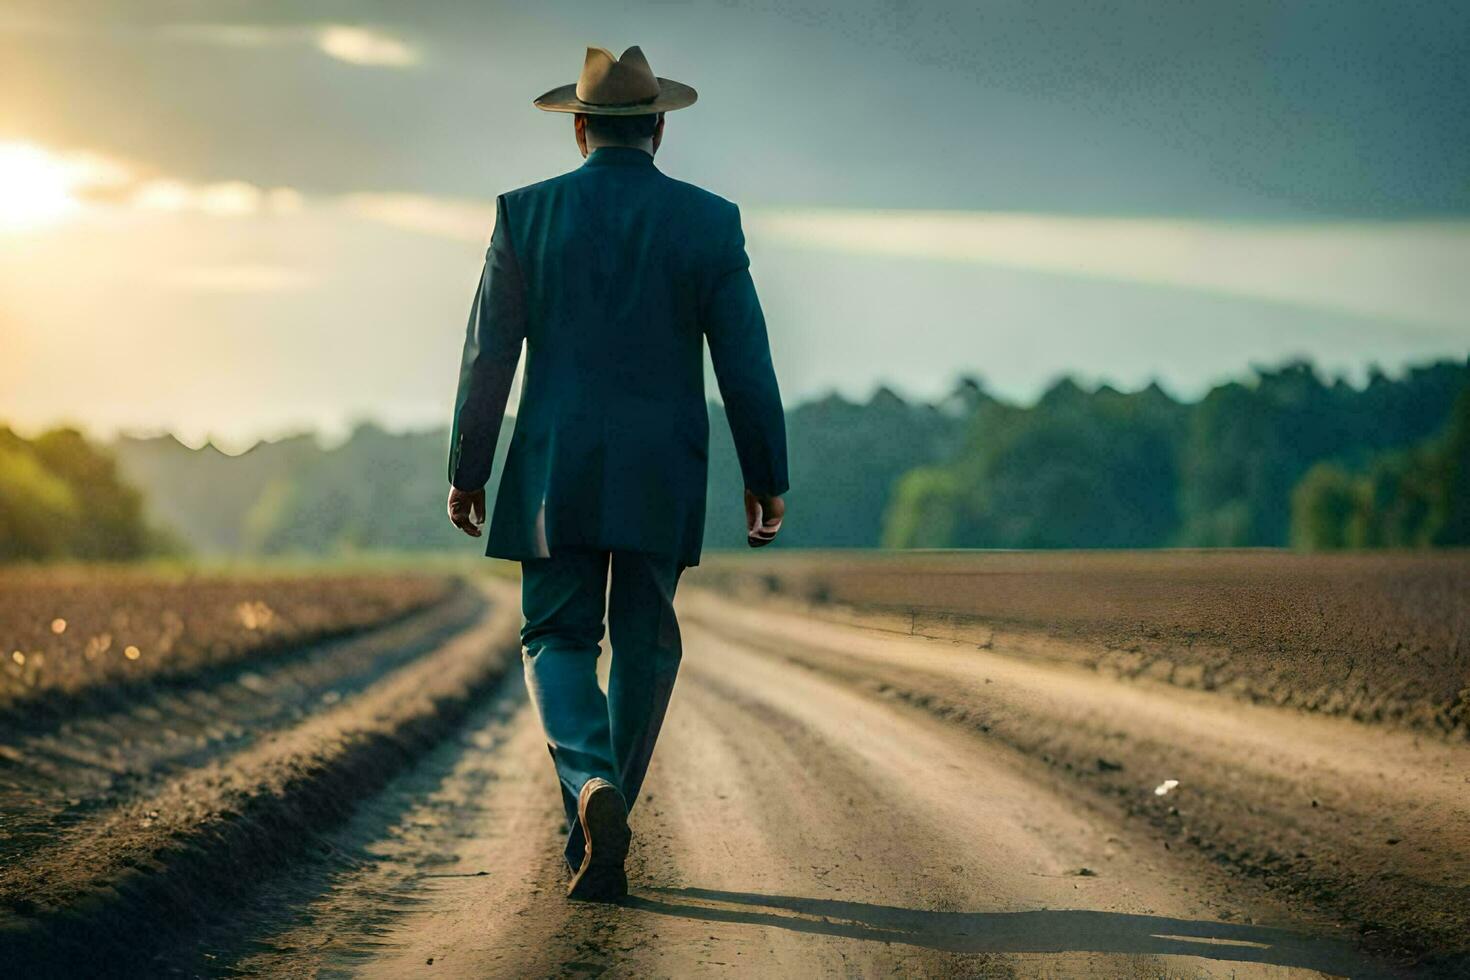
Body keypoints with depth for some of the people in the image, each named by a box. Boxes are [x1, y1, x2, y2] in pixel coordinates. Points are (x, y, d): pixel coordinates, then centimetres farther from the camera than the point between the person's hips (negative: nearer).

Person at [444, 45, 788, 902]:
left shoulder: (526, 214, -1)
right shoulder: (709, 221, -2)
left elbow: (488, 356, -1)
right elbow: (747, 363, -3)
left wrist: (468, 471, 8)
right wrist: (766, 477, 6)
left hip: (556, 471, 0)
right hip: (663, 477, 0)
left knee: (560, 643, 7)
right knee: (645, 646, 14)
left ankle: (593, 786, -21)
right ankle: (598, 839, 18)